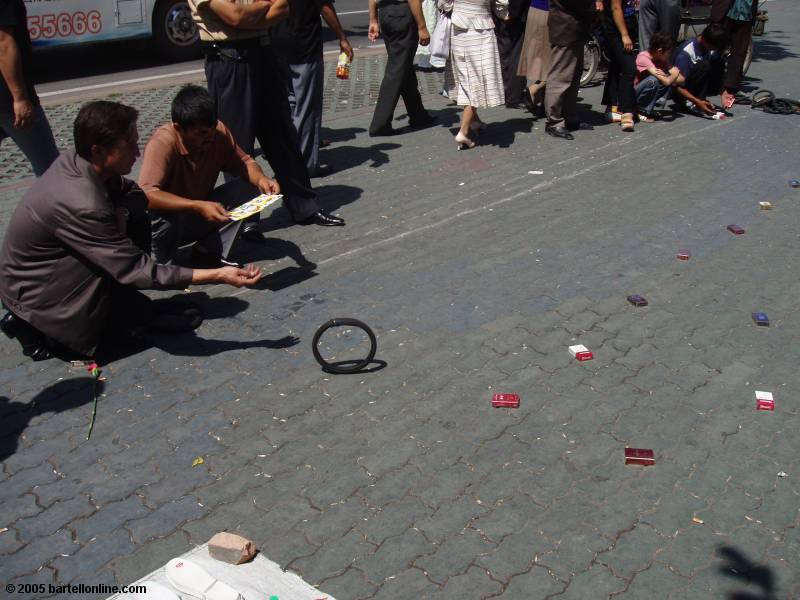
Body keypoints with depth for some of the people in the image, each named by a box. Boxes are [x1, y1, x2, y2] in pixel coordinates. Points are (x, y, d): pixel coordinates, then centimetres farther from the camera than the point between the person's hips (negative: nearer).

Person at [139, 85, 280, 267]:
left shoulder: (218, 131, -15)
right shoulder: (162, 143, -30)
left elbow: (243, 162, -5)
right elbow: (147, 195, -41)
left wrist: (261, 179, -28)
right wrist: (198, 207, -51)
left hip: (202, 215, 5)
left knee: (249, 187, -14)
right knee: (164, 217, -38)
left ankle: (211, 251, -5)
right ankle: (163, 265, -9)